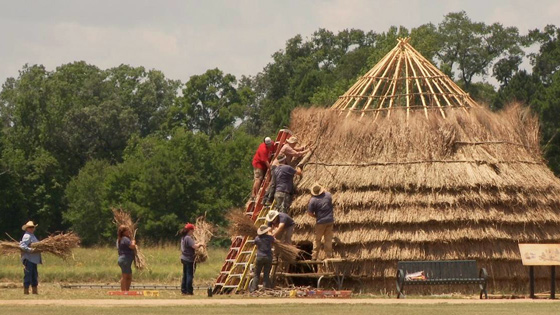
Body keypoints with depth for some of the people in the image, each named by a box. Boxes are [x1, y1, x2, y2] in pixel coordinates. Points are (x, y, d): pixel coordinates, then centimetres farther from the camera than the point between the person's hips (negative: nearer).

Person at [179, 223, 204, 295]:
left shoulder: (183, 237, 12)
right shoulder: (188, 238, -17)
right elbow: (194, 246, -25)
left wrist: (197, 244, 13)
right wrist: (199, 244, -6)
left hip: (184, 259, 9)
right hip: (189, 259, -9)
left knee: (185, 275, 13)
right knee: (190, 275, -5)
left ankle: (183, 290, 15)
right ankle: (189, 291, -5)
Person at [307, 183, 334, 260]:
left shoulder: (313, 200, -12)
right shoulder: (328, 195, -2)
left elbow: (309, 213, -8)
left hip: (320, 222, -3)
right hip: (330, 221, 3)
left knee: (317, 239, 8)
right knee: (328, 239, 8)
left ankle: (314, 256, 9)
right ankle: (329, 256, 7)